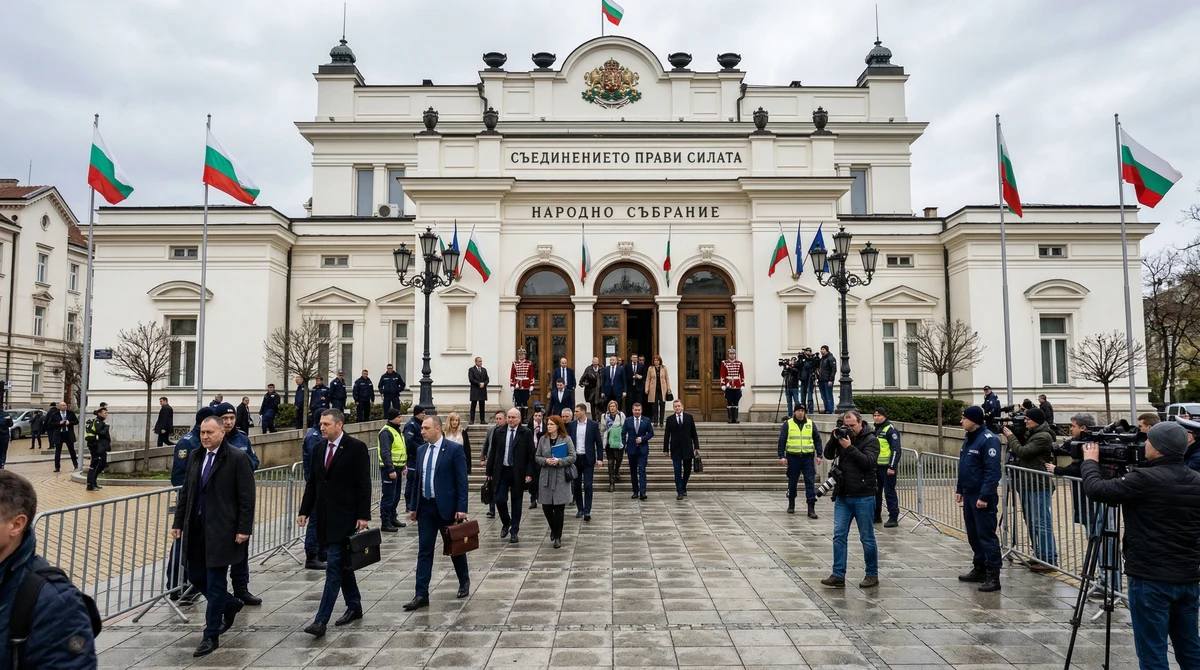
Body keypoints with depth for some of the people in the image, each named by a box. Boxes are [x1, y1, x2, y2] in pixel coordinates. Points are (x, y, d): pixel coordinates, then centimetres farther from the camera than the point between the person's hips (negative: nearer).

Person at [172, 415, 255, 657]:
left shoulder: (237, 459, -11)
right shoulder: (195, 456, 8)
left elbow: (247, 498, -12)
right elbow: (185, 492, 14)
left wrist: (244, 529, -16)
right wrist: (178, 522, 11)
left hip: (221, 530, -7)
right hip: (196, 528, 7)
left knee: (215, 584, 0)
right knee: (196, 577, 14)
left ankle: (211, 636, 13)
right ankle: (230, 604, 38)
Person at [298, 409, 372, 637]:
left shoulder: (356, 448, -9)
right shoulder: (320, 449, 11)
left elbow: (364, 484, -12)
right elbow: (312, 483, 16)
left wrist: (363, 515, -16)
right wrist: (304, 511, 10)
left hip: (344, 518, -7)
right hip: (325, 517, 7)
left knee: (335, 566, -9)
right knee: (341, 565, 16)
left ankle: (321, 620, -8)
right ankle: (354, 607, 29)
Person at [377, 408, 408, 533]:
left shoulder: (397, 430, 15)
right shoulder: (386, 432, -15)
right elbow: (385, 453, -22)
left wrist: (404, 466, 20)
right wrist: (390, 470, -25)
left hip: (397, 468, 9)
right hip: (389, 469, -9)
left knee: (396, 496, 16)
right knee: (388, 497, -5)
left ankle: (393, 518, 27)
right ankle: (385, 523, 0)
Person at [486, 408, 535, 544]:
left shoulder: (526, 433, -4)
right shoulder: (498, 432, 3)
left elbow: (530, 455, -4)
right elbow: (492, 453, 7)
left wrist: (529, 473, -11)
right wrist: (489, 471, 5)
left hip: (518, 472, -2)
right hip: (502, 471, 2)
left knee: (516, 502, 6)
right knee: (500, 499, -2)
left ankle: (514, 532, 17)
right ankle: (506, 522, 26)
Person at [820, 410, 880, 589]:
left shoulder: (870, 440, -5)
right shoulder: (843, 437, 9)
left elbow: (868, 462, -18)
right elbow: (828, 455, 5)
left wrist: (849, 447, -23)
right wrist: (833, 438, -9)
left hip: (863, 497, -5)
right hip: (843, 496, 5)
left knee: (867, 538, 5)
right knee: (839, 535, 2)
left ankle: (872, 575, 18)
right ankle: (838, 575, 6)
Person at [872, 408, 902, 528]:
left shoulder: (890, 430, -10)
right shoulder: (875, 430, 16)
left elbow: (896, 450, -15)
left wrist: (892, 467, -20)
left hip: (887, 467, -8)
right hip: (876, 467, 8)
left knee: (889, 493, -4)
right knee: (875, 492, 12)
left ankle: (893, 518, 2)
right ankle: (876, 515, 22)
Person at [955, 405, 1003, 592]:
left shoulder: (988, 440, -17)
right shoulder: (968, 438, 13)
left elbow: (993, 471, -21)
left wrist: (985, 496, -23)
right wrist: (960, 489, 17)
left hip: (982, 497, -9)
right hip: (969, 495, 9)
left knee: (987, 536, -4)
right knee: (973, 535, 15)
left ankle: (993, 576, 2)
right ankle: (979, 569, 25)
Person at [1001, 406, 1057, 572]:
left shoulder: (1044, 437, -14)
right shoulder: (1030, 434, 14)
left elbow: (1022, 452, -18)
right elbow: (1018, 453, 18)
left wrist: (1010, 436, -7)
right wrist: (1010, 435, 4)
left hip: (1039, 486, -10)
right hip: (1027, 485, 10)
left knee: (1041, 523, -8)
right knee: (1031, 522, 15)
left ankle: (1050, 560, -4)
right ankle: (1039, 556, 23)